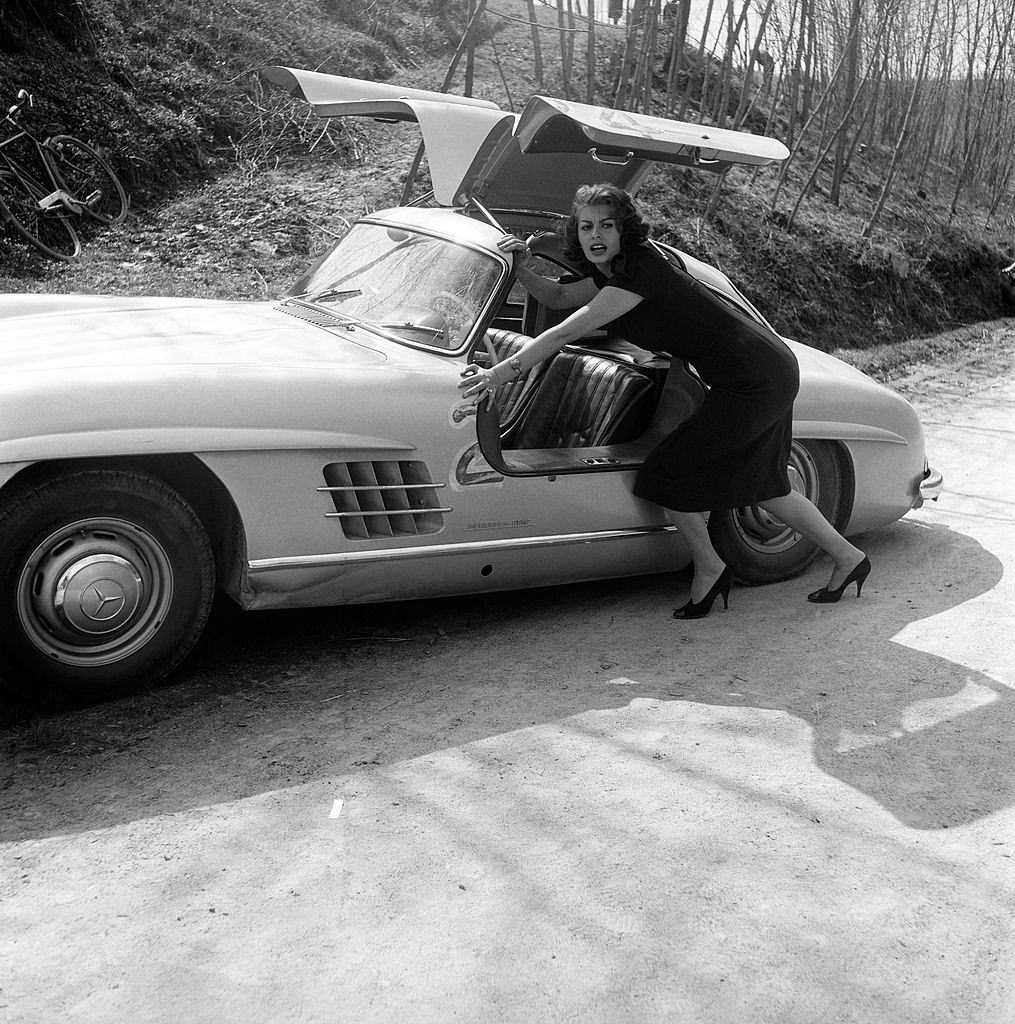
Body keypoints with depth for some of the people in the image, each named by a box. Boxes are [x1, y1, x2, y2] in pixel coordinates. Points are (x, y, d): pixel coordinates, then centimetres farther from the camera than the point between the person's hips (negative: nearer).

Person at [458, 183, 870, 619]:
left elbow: (567, 332, -24)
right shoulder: (614, 270, 8)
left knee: (670, 468, -2)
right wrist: (521, 268, 3)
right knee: (761, 485, 21)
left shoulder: (637, 271, -21)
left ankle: (709, 569, 16)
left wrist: (500, 372, -24)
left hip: (755, 382, -10)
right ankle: (848, 558, 35)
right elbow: (559, 297, 20)